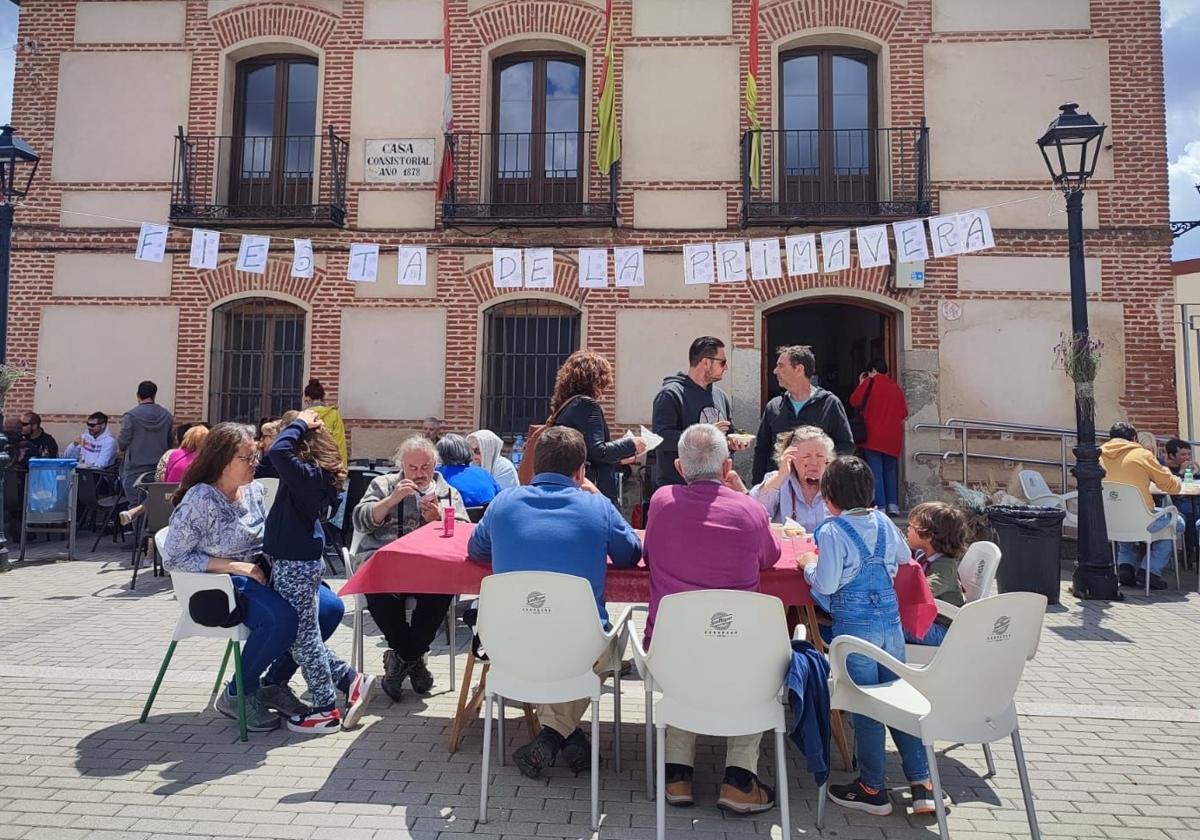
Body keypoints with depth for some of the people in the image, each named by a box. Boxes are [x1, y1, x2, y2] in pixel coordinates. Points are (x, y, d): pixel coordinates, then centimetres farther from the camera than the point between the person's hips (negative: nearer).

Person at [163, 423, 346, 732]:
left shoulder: (253, 489, 7)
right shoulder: (200, 500, -14)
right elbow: (173, 559, -15)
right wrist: (233, 565, -19)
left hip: (262, 576, 7)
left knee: (331, 608, -11)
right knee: (283, 618, -34)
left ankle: (274, 683, 6)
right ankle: (236, 695, -7)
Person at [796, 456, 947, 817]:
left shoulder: (832, 532, -14)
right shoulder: (884, 522, 5)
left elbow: (826, 585, -16)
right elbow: (904, 557, 22)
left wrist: (808, 565, 2)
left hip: (855, 625, -6)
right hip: (891, 620, 6)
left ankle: (873, 789, 18)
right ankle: (923, 784, 19)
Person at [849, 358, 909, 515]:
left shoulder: (870, 382, -4)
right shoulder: (895, 386, 8)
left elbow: (854, 401, -6)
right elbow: (904, 412, 8)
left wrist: (861, 384, 7)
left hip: (873, 436, -4)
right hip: (893, 437, 4)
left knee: (876, 472, -2)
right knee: (890, 471, 14)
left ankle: (880, 507, -5)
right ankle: (893, 504, 8)